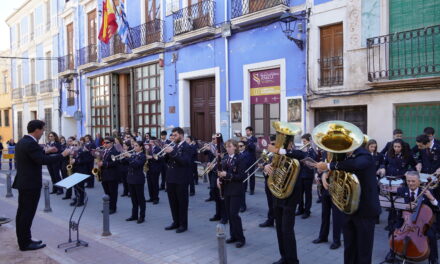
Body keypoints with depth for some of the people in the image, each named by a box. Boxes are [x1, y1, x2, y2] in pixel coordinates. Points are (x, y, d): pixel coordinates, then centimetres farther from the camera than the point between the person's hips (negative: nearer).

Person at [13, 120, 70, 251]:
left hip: (23, 182, 10)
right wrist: (62, 155, -21)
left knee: (22, 213, 16)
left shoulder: (22, 141, 10)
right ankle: (25, 243, 8)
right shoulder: (31, 143, -21)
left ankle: (23, 240, 27)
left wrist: (46, 151, 16)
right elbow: (43, 160, -29)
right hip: (31, 184, -10)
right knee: (28, 213, -1)